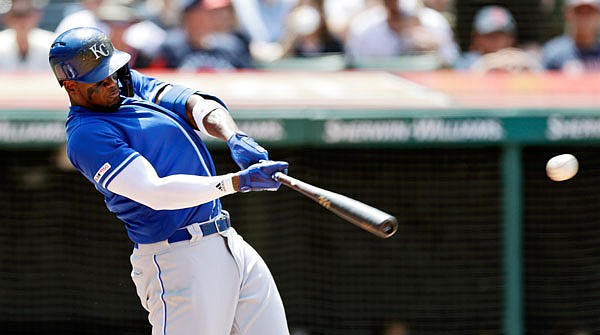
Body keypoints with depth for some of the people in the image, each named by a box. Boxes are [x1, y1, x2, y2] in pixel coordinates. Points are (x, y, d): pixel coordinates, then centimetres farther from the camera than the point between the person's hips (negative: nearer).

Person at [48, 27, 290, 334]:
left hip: (229, 242, 9)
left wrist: (235, 137, -18)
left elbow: (195, 104, 3)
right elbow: (156, 192, -24)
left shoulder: (129, 83, 13)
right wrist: (238, 181, -30)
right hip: (178, 259, -9)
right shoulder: (87, 135, -15)